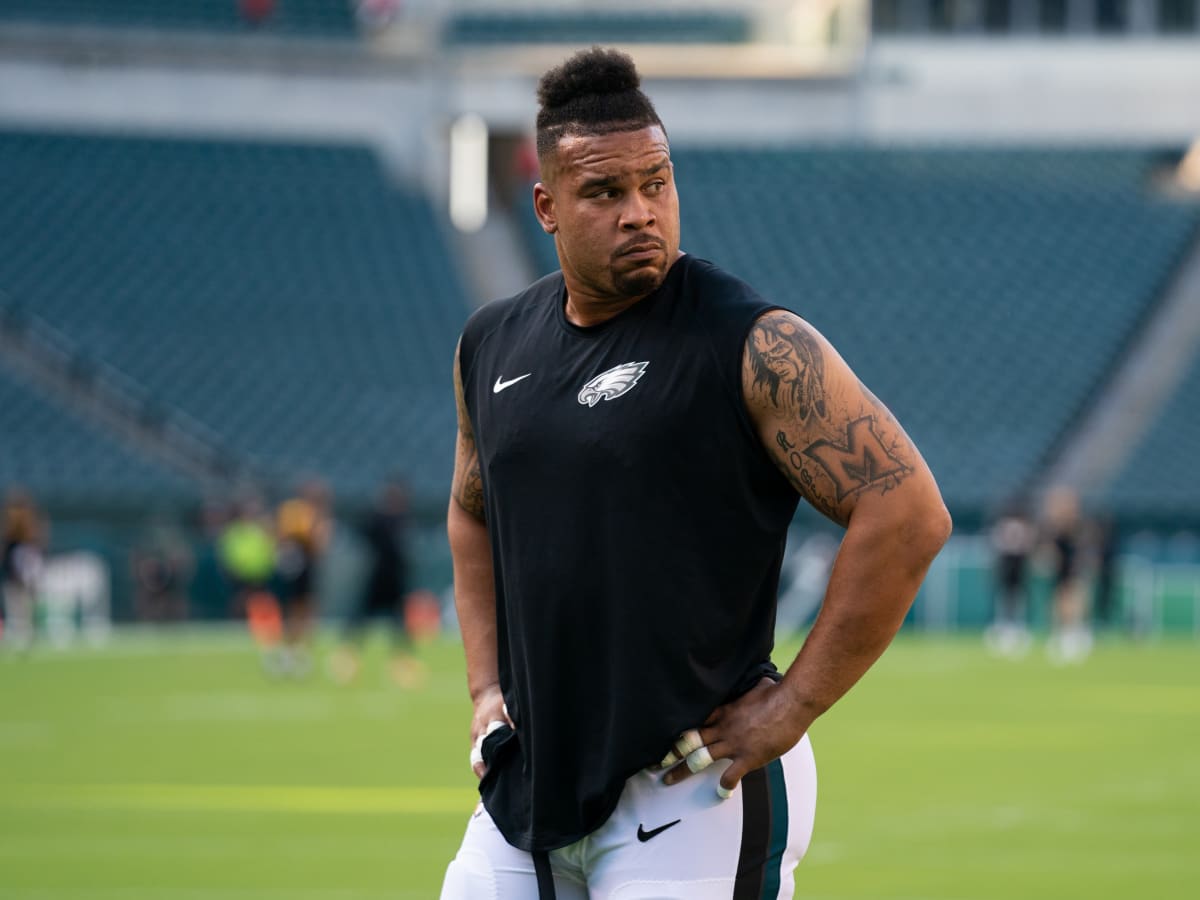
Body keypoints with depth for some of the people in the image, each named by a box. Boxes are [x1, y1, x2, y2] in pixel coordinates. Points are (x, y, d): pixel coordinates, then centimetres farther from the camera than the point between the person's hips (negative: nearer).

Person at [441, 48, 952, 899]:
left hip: (693, 796, -6)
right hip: (527, 783, 6)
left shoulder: (754, 346, -11)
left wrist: (792, 706, -14)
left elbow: (908, 512, -15)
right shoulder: (493, 345, 10)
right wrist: (487, 686, 16)